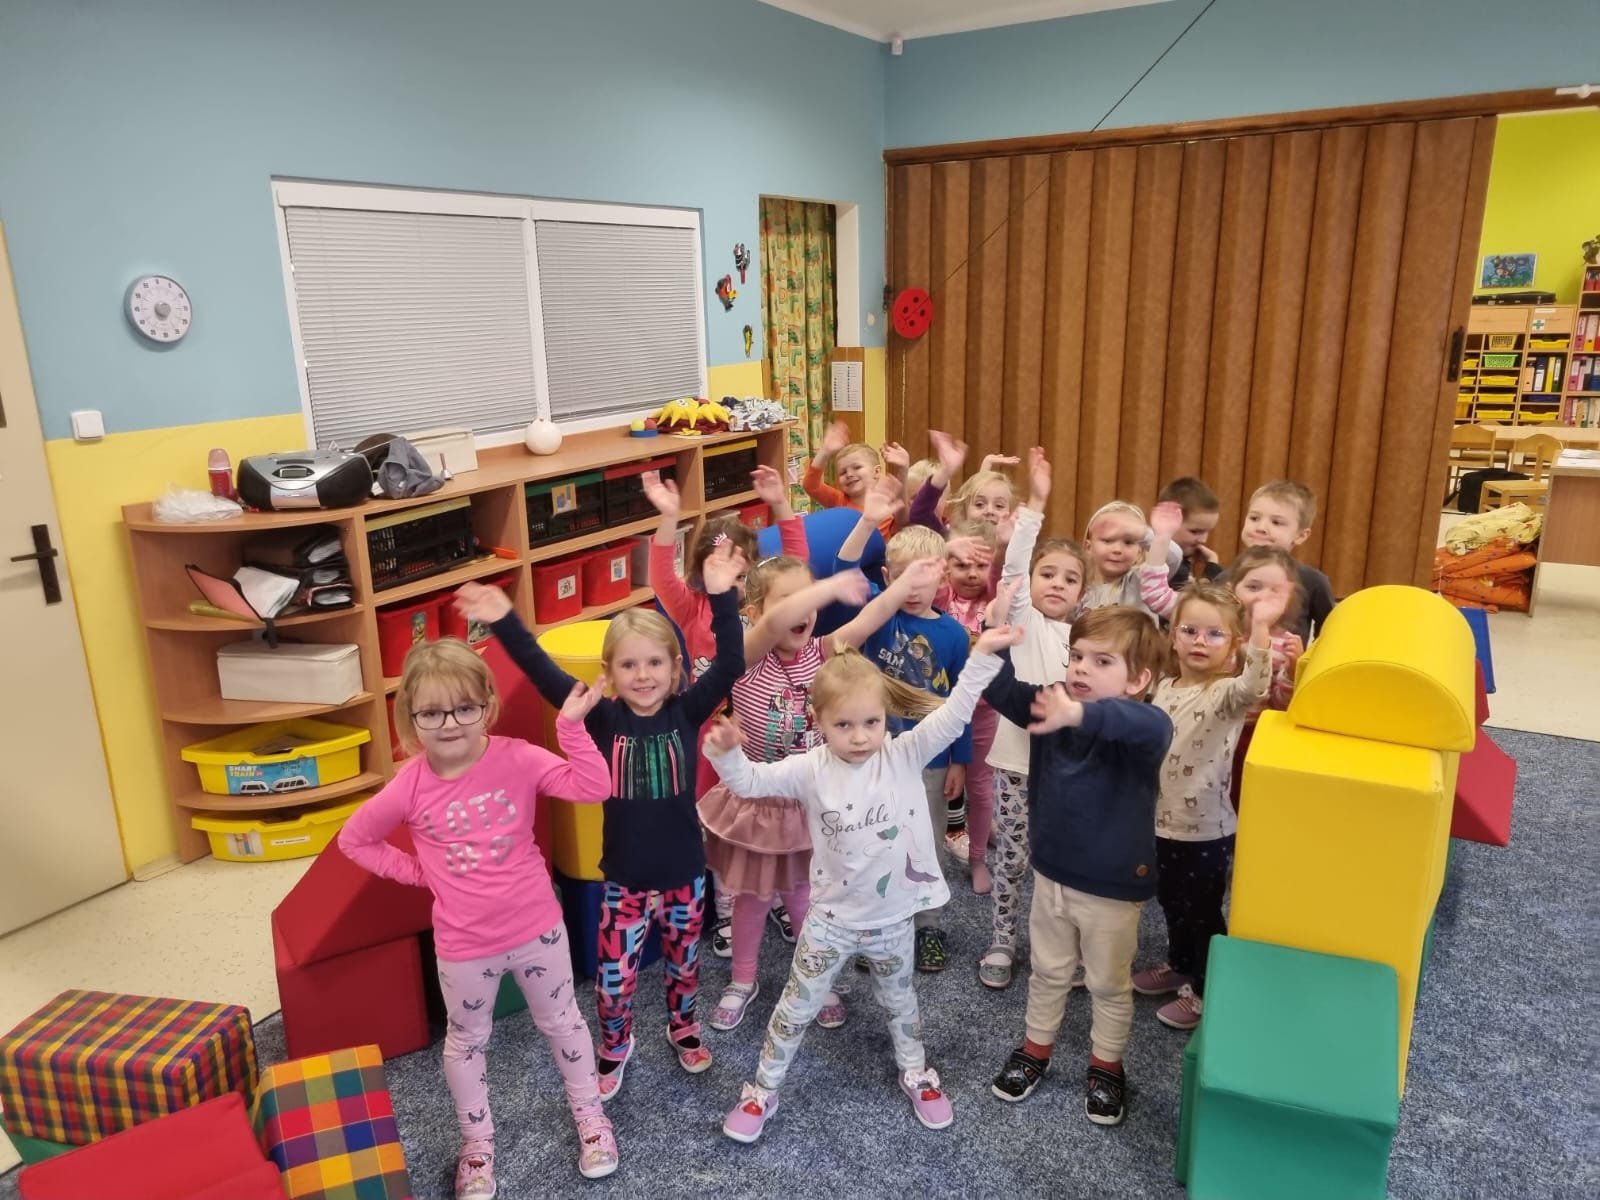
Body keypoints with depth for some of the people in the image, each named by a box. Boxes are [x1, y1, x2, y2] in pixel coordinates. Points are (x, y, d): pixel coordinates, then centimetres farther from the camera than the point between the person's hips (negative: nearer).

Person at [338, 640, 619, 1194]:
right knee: (466, 1042, 21)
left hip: (537, 927, 0)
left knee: (561, 1023, 20)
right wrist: (417, 871, -4)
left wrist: (572, 726, -34)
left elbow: (591, 787, -25)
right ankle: (477, 1141, 45)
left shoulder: (516, 759, -17)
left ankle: (589, 1115, 43)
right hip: (464, 946, 1)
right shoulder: (409, 787, -15)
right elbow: (354, 840, 1)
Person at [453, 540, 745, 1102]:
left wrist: (722, 598, -40)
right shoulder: (603, 719, -12)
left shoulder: (686, 714, -12)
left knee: (683, 964, 22)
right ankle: (614, 1045, 40)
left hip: (684, 874, 1)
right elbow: (545, 677, -22)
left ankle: (683, 1027, 52)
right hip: (624, 879, 0)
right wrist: (505, 623, -35)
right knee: (614, 978, 9)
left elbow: (729, 666, -26)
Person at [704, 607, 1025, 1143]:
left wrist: (983, 655, -37)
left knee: (899, 1000, 26)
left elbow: (951, 716, -25)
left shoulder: (905, 756, -16)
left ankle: (916, 1074, 52)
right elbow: (752, 781, -16)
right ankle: (762, 1091, 33)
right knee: (797, 1008, 12)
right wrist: (726, 754, -38)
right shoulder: (810, 769, -16)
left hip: (892, 918, 1)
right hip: (831, 919, -1)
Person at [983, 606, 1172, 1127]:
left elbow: (1153, 727, -50)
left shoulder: (1139, 726, -26)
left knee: (1109, 985, 19)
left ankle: (1106, 1067, 42)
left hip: (1113, 888, -4)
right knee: (1048, 973, 24)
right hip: (1051, 874, 4)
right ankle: (1035, 1050, 45)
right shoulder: (1050, 705, -10)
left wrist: (1079, 714, -67)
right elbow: (1000, 690, -16)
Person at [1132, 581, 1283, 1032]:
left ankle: (1206, 991, 29)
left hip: (1206, 830, -7)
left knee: (1203, 912, 9)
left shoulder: (1226, 693, -19)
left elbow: (1253, 688, -44)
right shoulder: (1166, 686, 3)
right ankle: (1180, 966, 46)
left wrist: (1260, 630, -57)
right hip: (1162, 822, 7)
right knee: (1171, 902, 24)